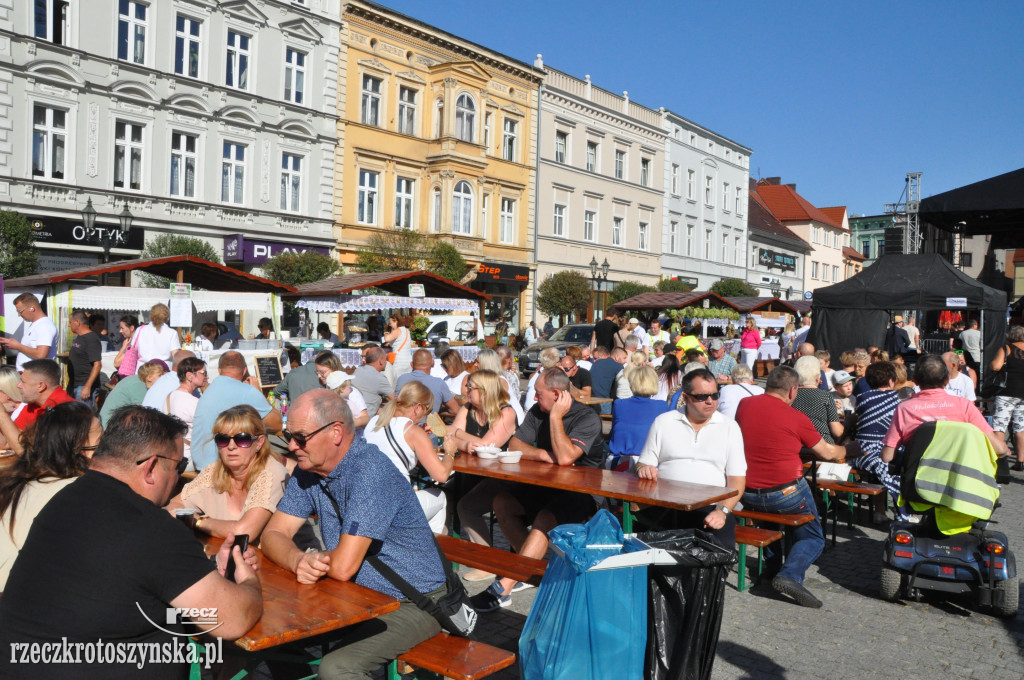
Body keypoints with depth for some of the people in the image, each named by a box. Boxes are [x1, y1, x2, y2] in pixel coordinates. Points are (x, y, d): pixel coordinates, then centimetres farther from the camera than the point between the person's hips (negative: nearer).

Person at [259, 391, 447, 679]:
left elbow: (343, 566, -28)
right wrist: (298, 561, -22)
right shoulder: (308, 471, 1)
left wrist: (310, 559, -7)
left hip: (413, 603, -7)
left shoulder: (370, 472, -26)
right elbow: (273, 534, 0)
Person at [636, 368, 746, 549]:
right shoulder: (663, 422, 14)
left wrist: (722, 511, -13)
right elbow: (643, 464, 15)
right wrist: (643, 469, -10)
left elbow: (737, 479, 4)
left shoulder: (729, 426, 11)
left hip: (711, 507, 0)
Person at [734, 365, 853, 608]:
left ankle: (773, 565, 33)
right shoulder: (796, 418, -11)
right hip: (787, 494, -5)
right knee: (813, 538, 15)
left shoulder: (744, 404, 0)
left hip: (748, 494, 5)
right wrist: (848, 450, 26)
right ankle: (790, 575, -10)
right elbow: (827, 453, 4)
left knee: (769, 506, 37)